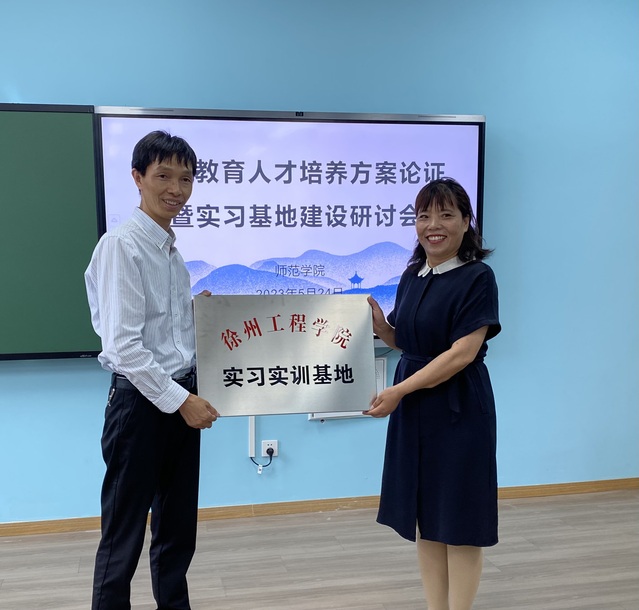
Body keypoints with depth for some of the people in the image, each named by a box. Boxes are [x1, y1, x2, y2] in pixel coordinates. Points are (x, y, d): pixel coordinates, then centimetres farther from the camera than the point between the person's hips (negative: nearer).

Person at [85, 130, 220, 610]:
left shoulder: (172, 250, 11)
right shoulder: (121, 245, -14)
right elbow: (124, 344, -20)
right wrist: (179, 400, -18)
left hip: (181, 398, 8)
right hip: (141, 399, -8)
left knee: (178, 529, 18)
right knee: (124, 536, 4)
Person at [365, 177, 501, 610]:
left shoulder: (477, 278, -11)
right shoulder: (412, 276, 9)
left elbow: (463, 352, -18)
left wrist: (398, 391, -21)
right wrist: (380, 326, -4)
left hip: (458, 410, -7)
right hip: (414, 409, 7)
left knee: (457, 519, 5)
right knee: (424, 515, 13)